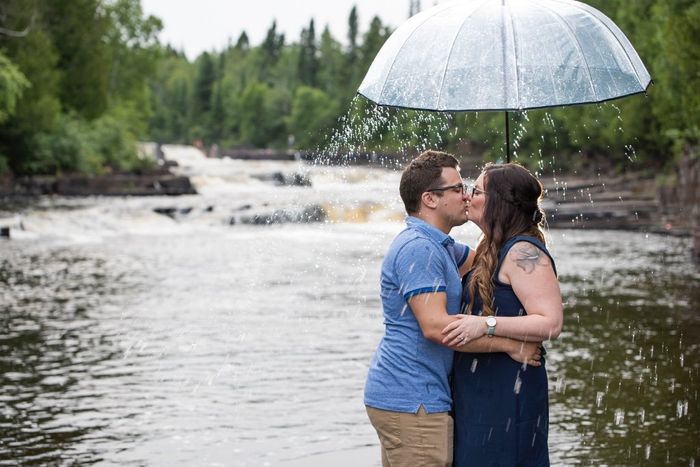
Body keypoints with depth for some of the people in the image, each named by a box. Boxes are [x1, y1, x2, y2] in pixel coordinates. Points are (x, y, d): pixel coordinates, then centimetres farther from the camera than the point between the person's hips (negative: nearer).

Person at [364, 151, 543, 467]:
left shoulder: (438, 245, 17)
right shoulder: (419, 248, -18)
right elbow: (436, 326, -26)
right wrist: (511, 345, -19)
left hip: (399, 394, 11)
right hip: (411, 402, -11)